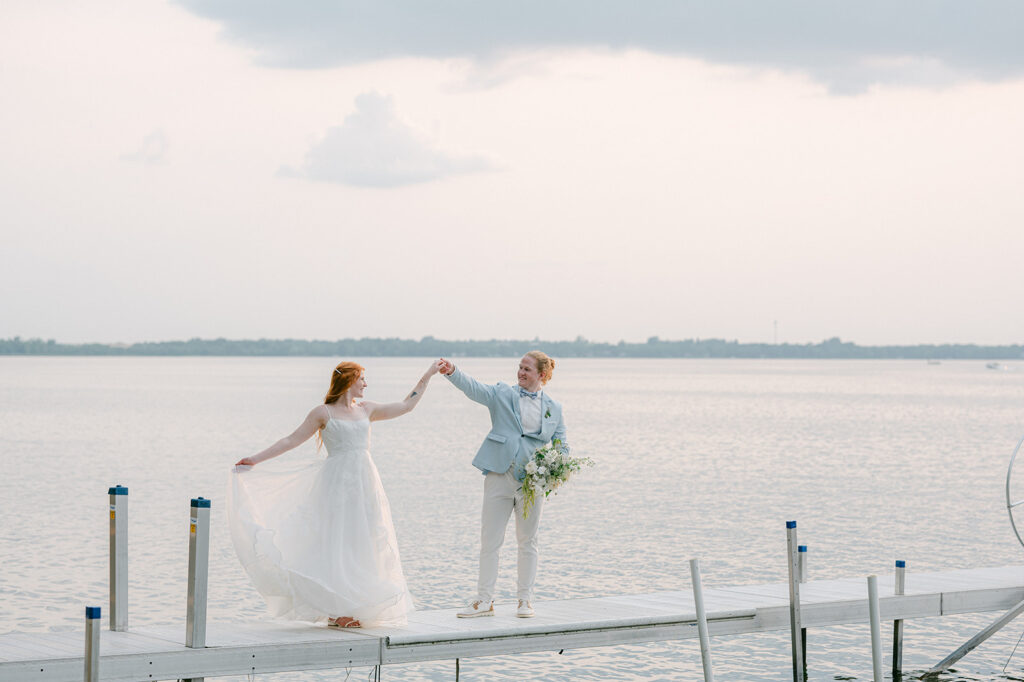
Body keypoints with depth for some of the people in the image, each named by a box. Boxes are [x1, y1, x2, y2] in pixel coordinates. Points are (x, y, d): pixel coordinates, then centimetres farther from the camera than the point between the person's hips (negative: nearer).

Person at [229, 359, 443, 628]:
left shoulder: (366, 409, 15)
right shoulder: (323, 413, 0)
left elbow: (406, 405, 23)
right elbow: (292, 440, 2)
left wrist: (428, 375, 24)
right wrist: (255, 459, -2)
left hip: (364, 484, 5)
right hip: (337, 482, -5)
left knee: (361, 546, 3)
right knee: (337, 545, -8)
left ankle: (354, 610, 7)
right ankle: (336, 610, -7)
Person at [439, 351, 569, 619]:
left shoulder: (554, 408, 8)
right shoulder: (503, 394, 5)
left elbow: (561, 446, 12)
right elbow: (474, 388, -11)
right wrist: (453, 372, -30)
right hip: (499, 475, 0)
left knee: (528, 541, 7)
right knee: (490, 539, 1)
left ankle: (525, 599, 17)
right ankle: (485, 600, 8)